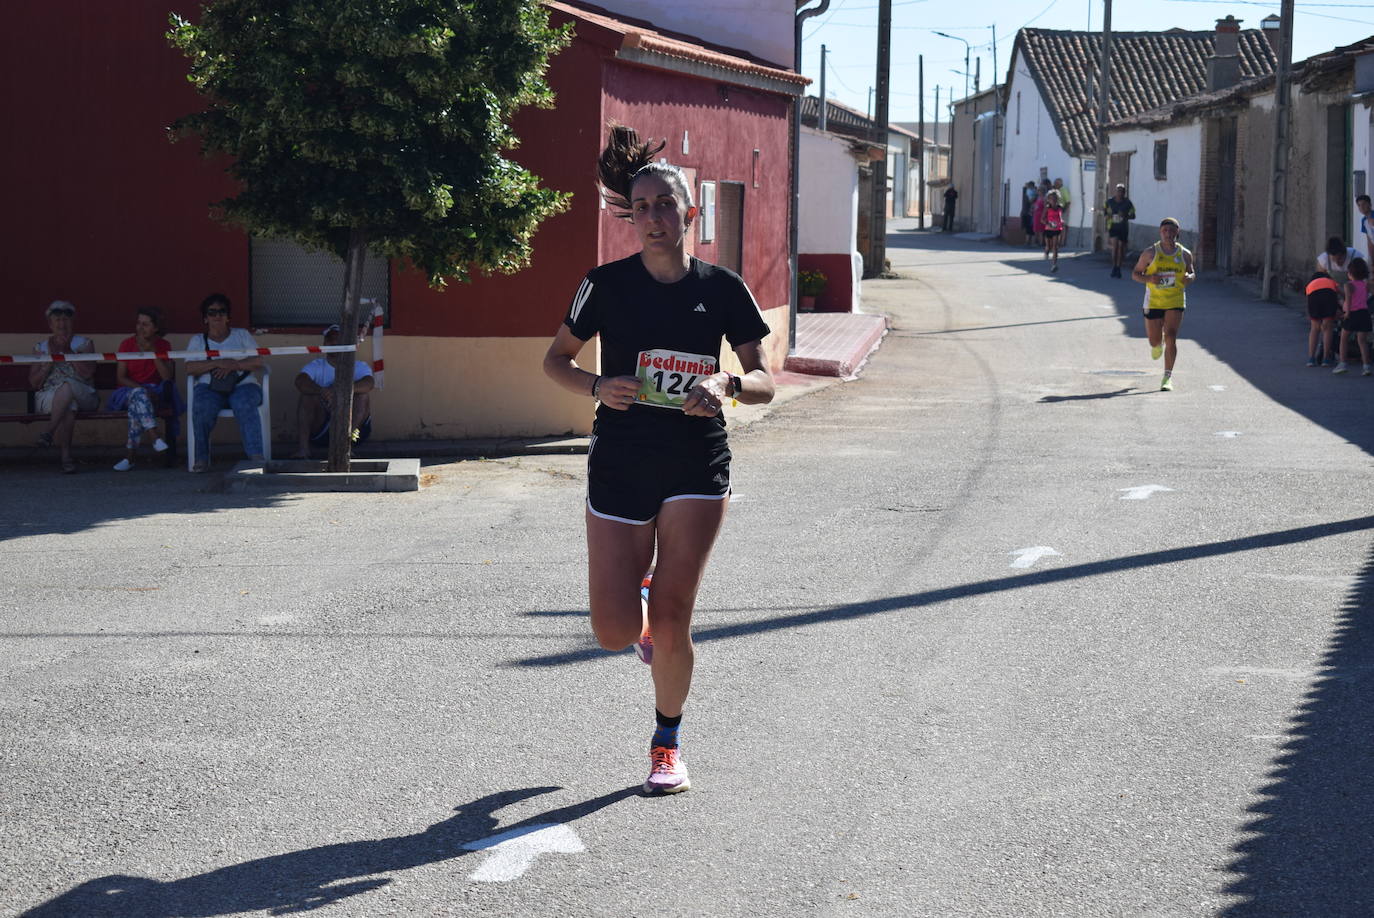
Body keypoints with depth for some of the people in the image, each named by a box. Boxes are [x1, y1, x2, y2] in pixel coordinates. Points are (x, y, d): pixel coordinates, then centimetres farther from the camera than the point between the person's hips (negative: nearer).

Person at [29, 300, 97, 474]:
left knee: (67, 385, -38)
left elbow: (88, 373, -5)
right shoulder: (41, 347, 18)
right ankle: (66, 456, -38)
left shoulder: (84, 344, 14)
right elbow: (34, 384, 8)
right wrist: (51, 358, -2)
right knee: (68, 407, -37)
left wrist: (67, 351, -6)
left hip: (82, 396, -1)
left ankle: (48, 432, -40)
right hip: (47, 398, 1)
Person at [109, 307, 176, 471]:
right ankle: (155, 438, -50)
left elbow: (167, 377, -8)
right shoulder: (127, 344, 3)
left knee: (138, 403, -35)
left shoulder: (163, 346, 5)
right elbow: (120, 378, -1)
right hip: (129, 389, 0)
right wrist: (141, 389, -18)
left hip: (153, 392, 0)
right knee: (139, 395, -37)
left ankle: (129, 456, -37)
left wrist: (153, 352, -16)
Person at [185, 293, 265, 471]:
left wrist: (233, 365, -9)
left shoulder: (242, 335, 19)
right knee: (203, 408, -35)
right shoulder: (197, 341, 19)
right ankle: (201, 459, -31)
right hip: (209, 388, 0)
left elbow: (258, 362, 6)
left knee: (244, 405, -36)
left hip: (242, 385, 0)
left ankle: (256, 456, -41)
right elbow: (190, 368, 1)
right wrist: (218, 363, -11)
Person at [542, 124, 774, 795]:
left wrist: (726, 385, -18)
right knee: (615, 633, -3)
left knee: (671, 619, -8)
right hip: (619, 463, 0)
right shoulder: (608, 285, -3)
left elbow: (764, 382, 4)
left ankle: (667, 744, 15)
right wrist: (598, 387, -13)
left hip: (697, 466, 0)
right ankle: (640, 603, 36)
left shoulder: (722, 289, 0)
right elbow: (556, 360, 8)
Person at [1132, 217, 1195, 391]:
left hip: (1176, 302, 0)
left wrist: (1190, 278, -8)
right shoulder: (1150, 253, -3)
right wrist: (1148, 278, -18)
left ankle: (1168, 376, -9)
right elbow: (1135, 274, 3)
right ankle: (1157, 345, 46)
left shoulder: (1185, 254, 3)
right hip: (1153, 302, 0)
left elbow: (1192, 273, 17)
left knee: (1171, 337, -13)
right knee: (1154, 341, 6)